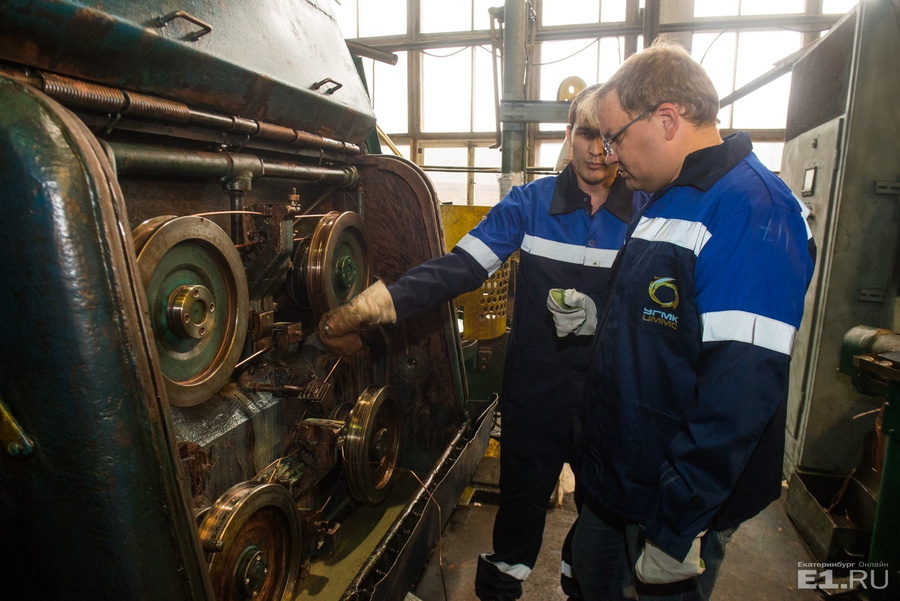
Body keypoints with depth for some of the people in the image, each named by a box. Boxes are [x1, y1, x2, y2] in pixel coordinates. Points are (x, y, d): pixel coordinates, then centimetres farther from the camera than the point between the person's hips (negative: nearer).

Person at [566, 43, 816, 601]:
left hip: (679, 510, -8)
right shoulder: (664, 201, 8)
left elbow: (740, 392, -29)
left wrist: (674, 534, -25)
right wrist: (590, 319, 5)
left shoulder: (751, 210, -23)